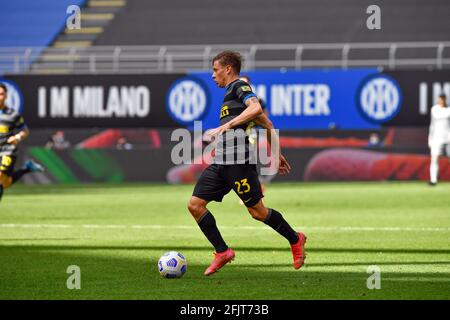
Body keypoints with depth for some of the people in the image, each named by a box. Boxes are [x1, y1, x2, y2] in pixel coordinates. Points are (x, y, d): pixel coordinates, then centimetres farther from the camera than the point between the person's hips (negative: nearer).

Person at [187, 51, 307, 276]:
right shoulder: (232, 92, 25)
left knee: (257, 211, -2)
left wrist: (226, 126, -27)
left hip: (238, 162, -10)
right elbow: (266, 124, 28)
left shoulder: (239, 87, -3)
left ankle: (295, 240, 19)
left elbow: (255, 108, -24)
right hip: (220, 163, 10)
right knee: (195, 204, -1)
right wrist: (276, 153, 31)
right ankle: (222, 252, 3)